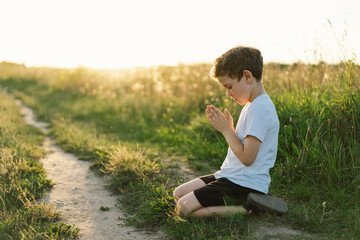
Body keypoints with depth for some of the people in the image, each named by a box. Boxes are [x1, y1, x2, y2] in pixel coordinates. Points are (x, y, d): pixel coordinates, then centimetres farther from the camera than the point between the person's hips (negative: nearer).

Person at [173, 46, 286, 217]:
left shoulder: (259, 109, -20)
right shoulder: (253, 105, 14)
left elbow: (247, 157, -23)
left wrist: (227, 129, -11)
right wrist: (225, 127, 5)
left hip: (245, 184, -11)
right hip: (232, 176, 11)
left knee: (184, 207, -15)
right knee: (178, 194, 11)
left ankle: (247, 208, -11)